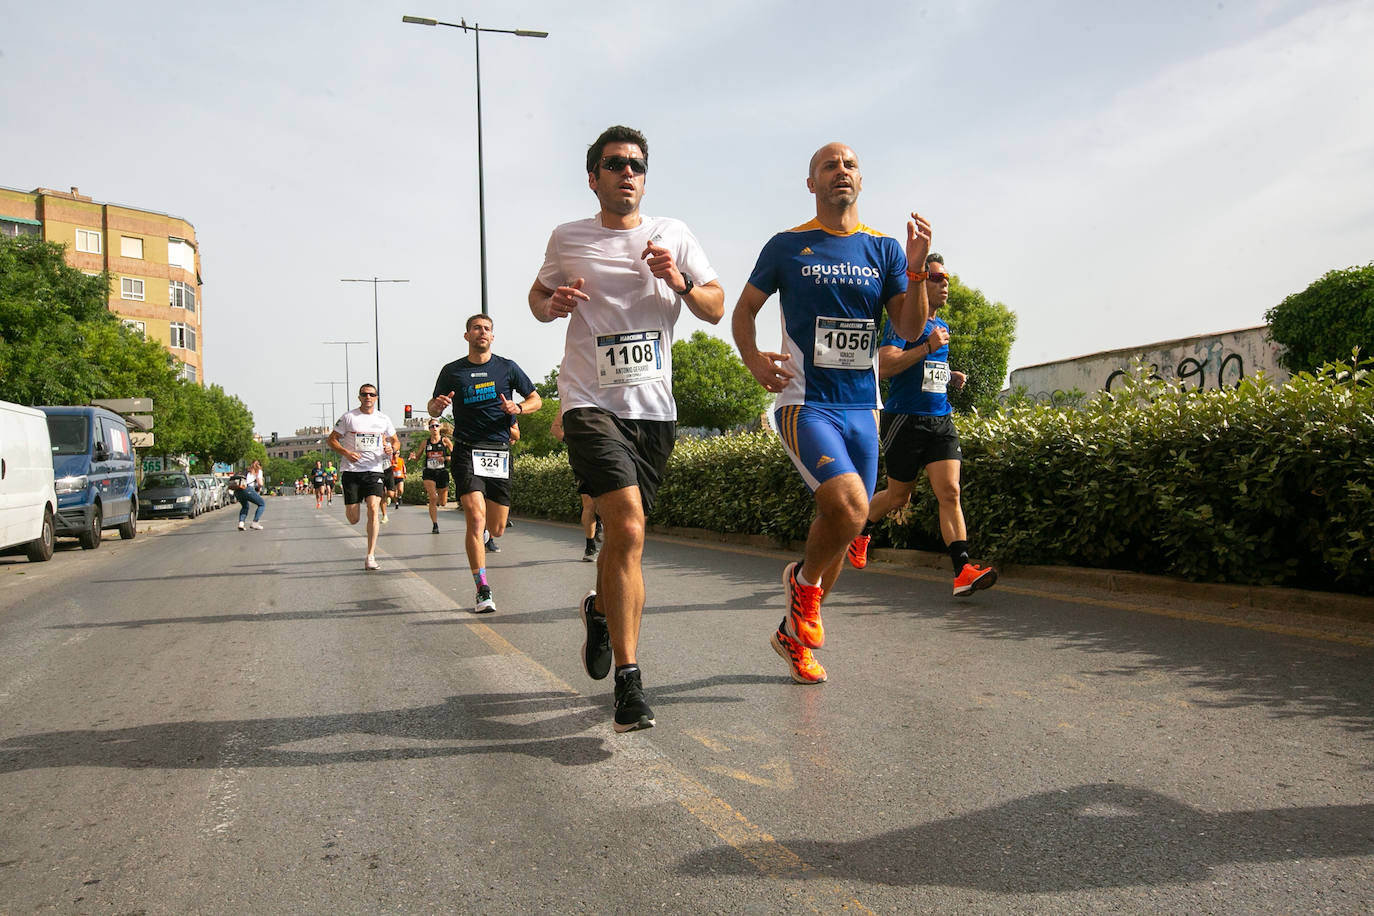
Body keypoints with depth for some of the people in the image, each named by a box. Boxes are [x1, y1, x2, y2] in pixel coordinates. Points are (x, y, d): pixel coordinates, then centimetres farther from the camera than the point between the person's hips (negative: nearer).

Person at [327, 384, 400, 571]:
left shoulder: (383, 419, 8)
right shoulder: (348, 417, 2)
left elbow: (396, 441, 20)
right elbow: (332, 440, 6)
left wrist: (392, 449, -4)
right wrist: (346, 452, -13)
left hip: (374, 470, 1)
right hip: (351, 471, -1)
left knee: (373, 508, -18)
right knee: (353, 519, -1)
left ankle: (370, 557, -13)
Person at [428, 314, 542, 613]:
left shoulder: (507, 368, 8)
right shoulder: (452, 371, 8)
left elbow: (536, 400, 14)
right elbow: (433, 409, 17)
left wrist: (518, 408, -7)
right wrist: (437, 405, -7)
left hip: (499, 451, 2)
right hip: (466, 451, -1)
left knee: (496, 529, 4)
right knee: (475, 518, -18)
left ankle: (484, 534, 43)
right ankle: (483, 591, -12)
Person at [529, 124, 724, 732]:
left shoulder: (673, 236, 9)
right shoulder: (568, 239, 7)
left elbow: (716, 309, 7)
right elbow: (539, 295, 21)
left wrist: (680, 282, -14)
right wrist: (553, 304, -3)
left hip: (654, 407, 3)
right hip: (591, 402, -3)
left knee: (624, 535, 12)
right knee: (629, 528, -20)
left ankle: (600, 611, 44)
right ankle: (628, 680, -12)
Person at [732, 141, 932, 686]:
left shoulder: (884, 249, 10)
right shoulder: (786, 247, 3)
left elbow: (909, 328, 6)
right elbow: (744, 309, 11)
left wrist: (916, 269, -10)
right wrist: (752, 358, -9)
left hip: (862, 407, 5)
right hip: (805, 402, -4)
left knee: (839, 520, 9)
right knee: (850, 505, -25)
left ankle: (794, 633, 29)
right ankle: (803, 582, 7)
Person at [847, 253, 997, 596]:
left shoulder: (942, 326, 18)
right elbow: (885, 366, -20)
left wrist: (951, 378, 12)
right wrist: (928, 346, -22)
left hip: (941, 420, 6)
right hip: (905, 420, -6)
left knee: (950, 491, -8)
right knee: (898, 497, 6)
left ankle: (962, 571, -12)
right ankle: (861, 529, 36)